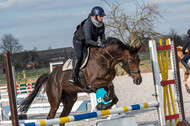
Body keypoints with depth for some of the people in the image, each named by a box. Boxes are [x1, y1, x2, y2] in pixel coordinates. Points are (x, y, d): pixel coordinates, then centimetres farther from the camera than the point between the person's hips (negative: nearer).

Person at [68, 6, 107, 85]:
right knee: (79, 56, -26)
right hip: (79, 41, -7)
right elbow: (88, 40, -37)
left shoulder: (101, 25, -12)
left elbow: (102, 37, -1)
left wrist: (104, 43, -22)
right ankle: (74, 76, -22)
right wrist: (98, 44, -45)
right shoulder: (88, 24, -33)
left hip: (91, 42, 7)